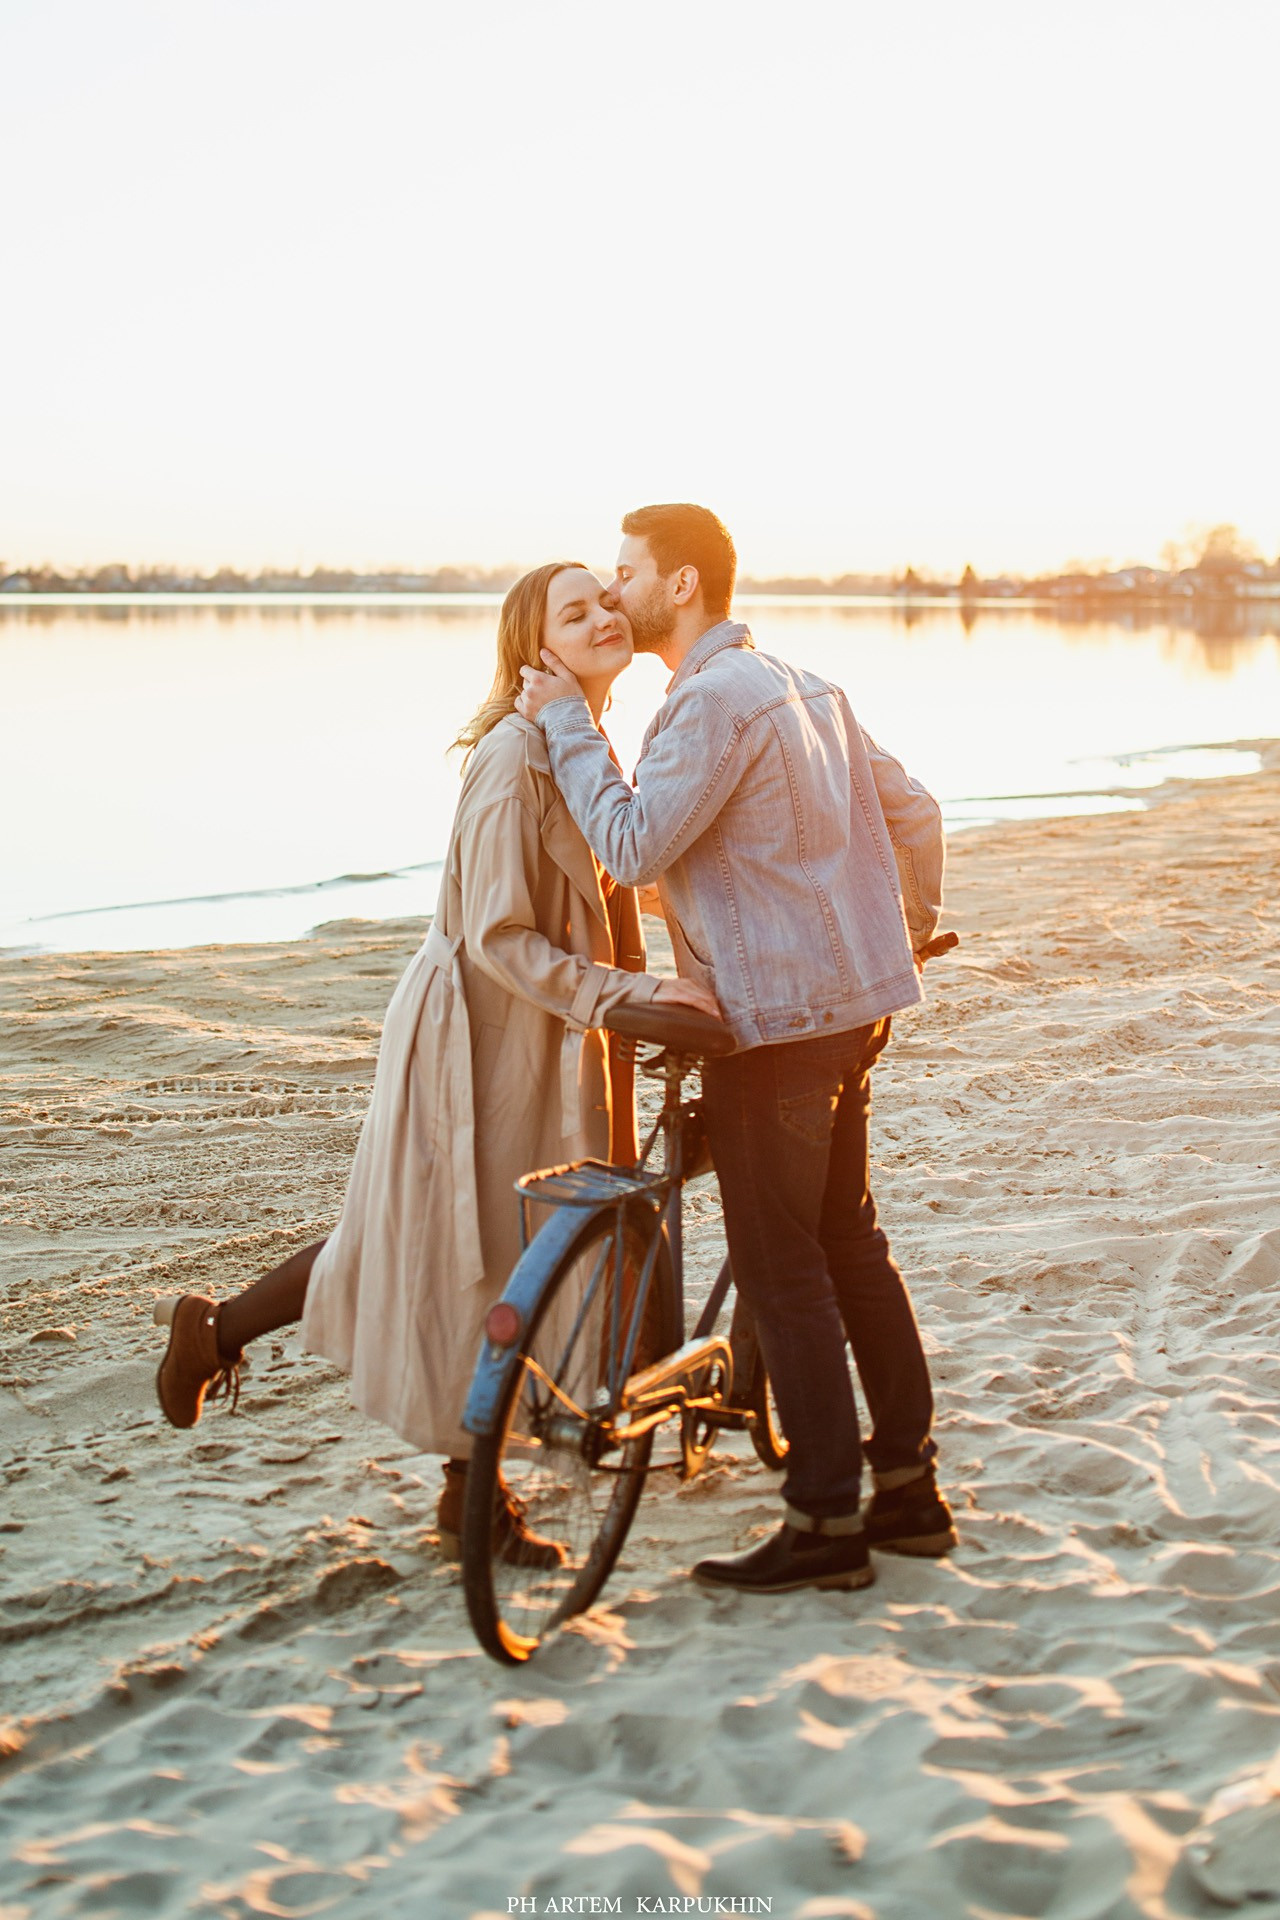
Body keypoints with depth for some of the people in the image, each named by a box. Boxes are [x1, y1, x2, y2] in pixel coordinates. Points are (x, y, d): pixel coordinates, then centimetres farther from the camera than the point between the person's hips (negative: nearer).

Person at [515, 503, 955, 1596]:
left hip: (773, 1021, -10)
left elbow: (632, 847, -19)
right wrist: (912, 930, 32)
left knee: (782, 1269, -2)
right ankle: (910, 1489, 23)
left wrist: (567, 727, -9)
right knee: (851, 1242, 16)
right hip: (854, 1006, 10)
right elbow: (913, 810, 18)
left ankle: (826, 1524, 5)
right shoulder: (803, 687, 14)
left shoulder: (715, 700, -16)